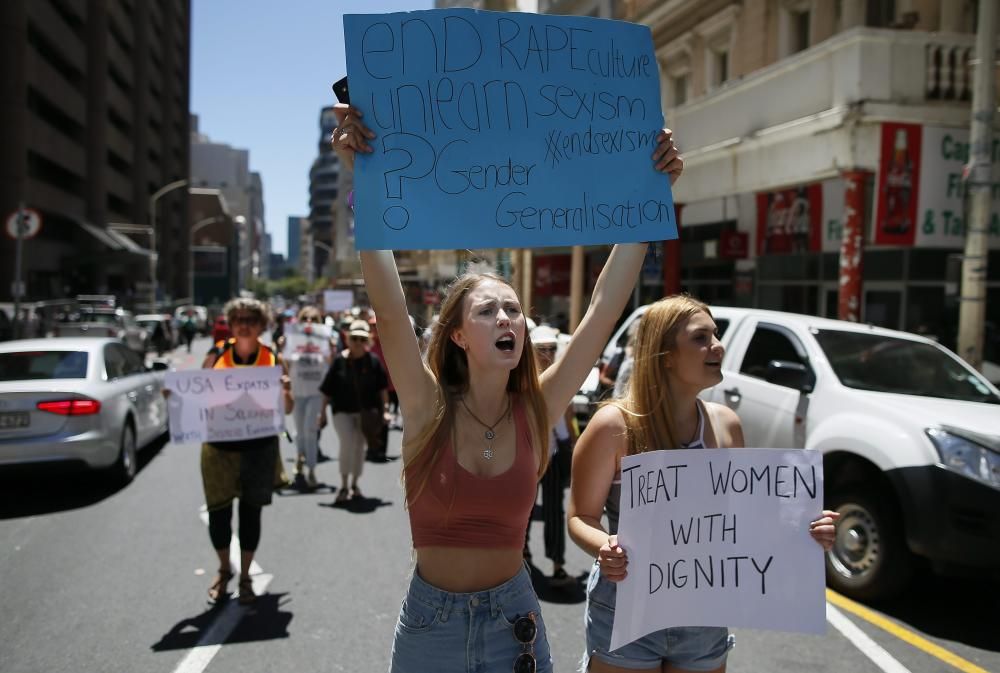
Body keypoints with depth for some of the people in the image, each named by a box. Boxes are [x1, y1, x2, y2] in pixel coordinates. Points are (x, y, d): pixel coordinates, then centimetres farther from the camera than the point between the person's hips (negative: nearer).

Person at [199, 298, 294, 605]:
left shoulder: (272, 359, 0)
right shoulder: (216, 355, 0)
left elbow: (287, 409, 3)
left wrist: (284, 391, -18)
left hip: (259, 448, 0)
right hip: (219, 447, 1)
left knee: (251, 512, 7)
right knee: (218, 512, 3)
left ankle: (245, 577, 26)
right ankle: (224, 570, 31)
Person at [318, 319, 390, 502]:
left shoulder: (373, 361, -2)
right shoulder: (339, 361, -4)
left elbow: (382, 388, 2)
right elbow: (327, 390, 0)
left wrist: (385, 409, -4)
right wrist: (323, 412, 1)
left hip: (366, 411, 2)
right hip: (342, 411, -2)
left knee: (359, 447, 10)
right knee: (347, 443, -17)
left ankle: (354, 484, 27)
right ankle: (343, 485, -4)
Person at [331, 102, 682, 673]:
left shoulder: (537, 410, -8)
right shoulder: (429, 408, -13)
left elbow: (605, 309, -13)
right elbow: (390, 311, -27)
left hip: (514, 616, 1)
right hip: (431, 620, -1)